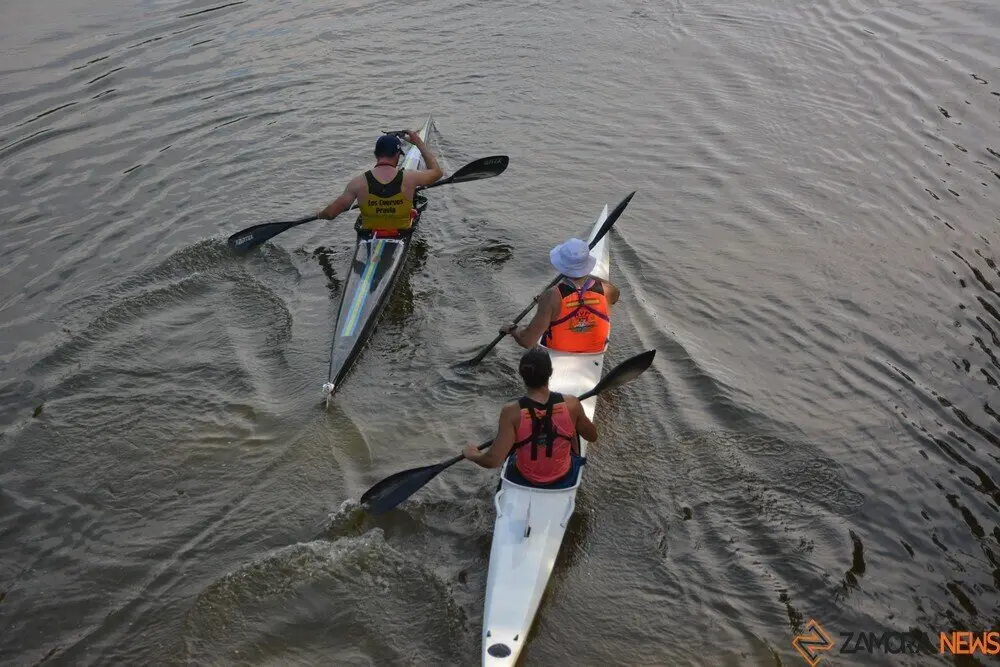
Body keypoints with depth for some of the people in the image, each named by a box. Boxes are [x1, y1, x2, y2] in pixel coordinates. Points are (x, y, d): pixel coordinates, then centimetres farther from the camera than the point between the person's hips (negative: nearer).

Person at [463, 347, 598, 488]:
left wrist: (471, 454, -8)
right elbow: (592, 436, -6)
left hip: (523, 480, 0)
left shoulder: (512, 412, -29)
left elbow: (493, 460, -29)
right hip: (563, 479, 1)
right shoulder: (570, 404, -24)